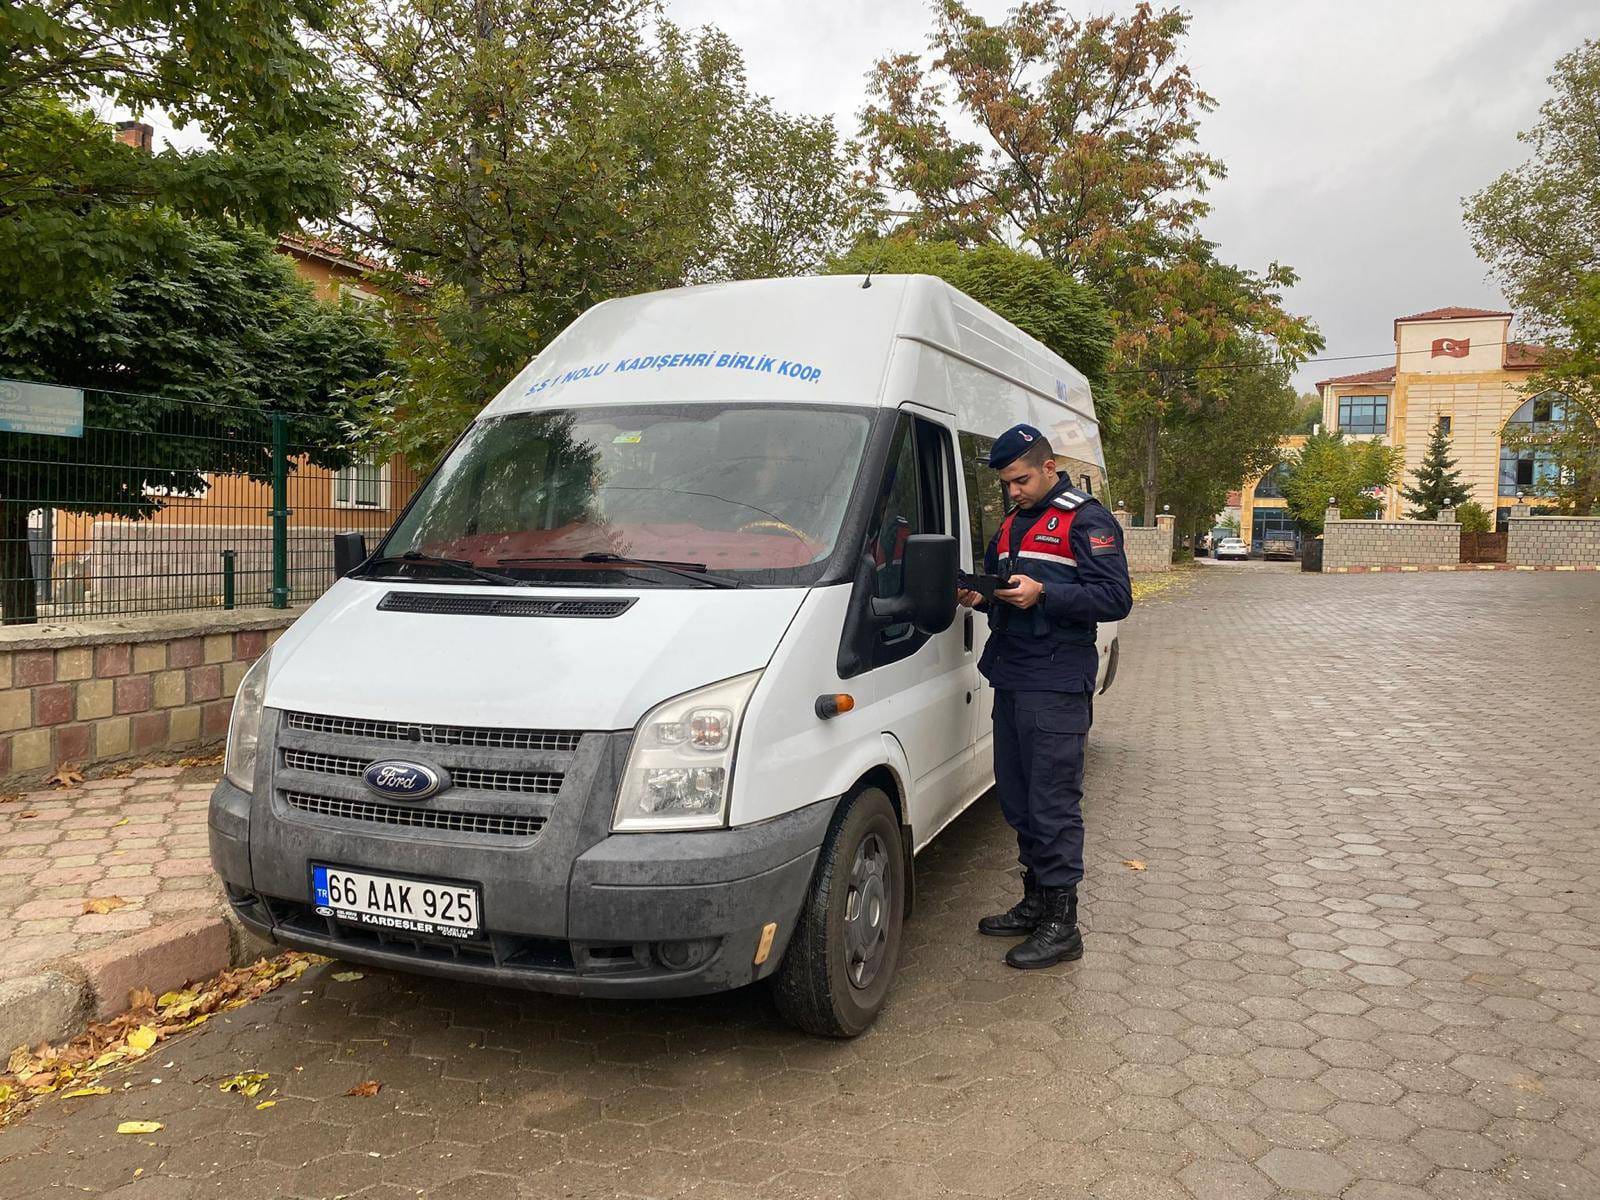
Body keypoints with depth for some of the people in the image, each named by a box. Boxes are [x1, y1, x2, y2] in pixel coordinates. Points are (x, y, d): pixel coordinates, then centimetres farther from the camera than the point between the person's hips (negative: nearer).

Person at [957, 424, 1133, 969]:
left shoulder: (1086, 520, -6)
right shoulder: (1011, 526, 20)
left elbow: (1117, 598, -14)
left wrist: (1042, 594, -23)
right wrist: (981, 597, 5)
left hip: (1056, 686, -9)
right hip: (1010, 679, 9)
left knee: (1053, 805, -6)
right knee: (1017, 799, 14)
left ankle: (1061, 924, 3)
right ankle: (1035, 903, 27)